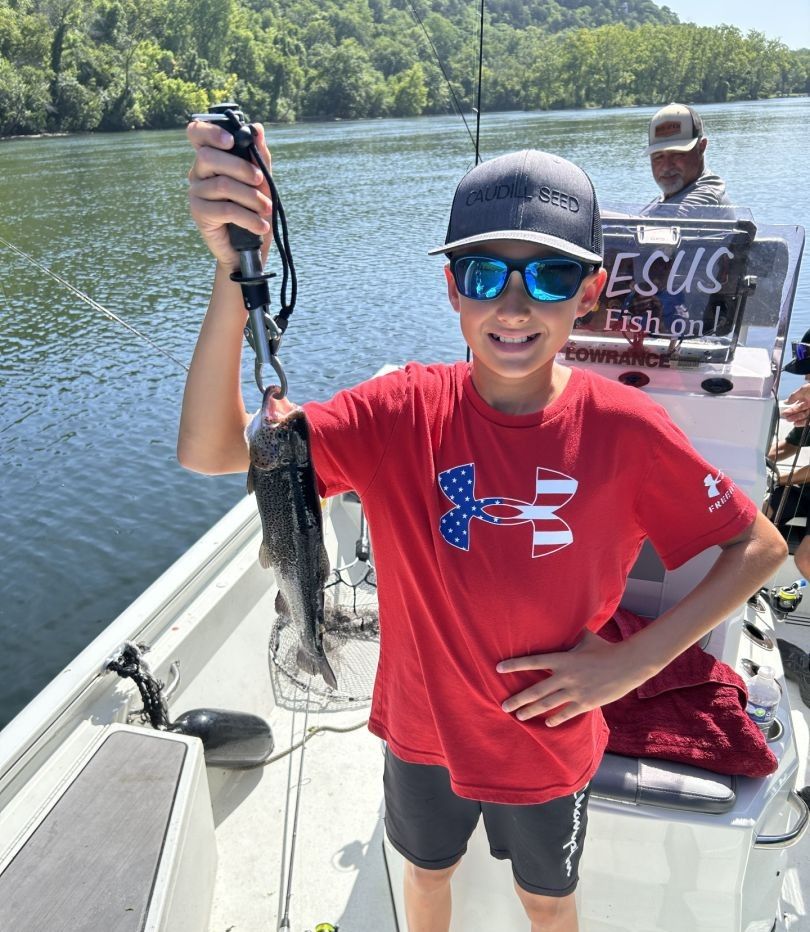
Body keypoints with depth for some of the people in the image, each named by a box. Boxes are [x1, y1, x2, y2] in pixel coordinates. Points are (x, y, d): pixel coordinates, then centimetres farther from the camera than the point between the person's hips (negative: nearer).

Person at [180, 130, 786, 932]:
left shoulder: (623, 430, -23)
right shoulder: (403, 412, -22)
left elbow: (760, 547, -10)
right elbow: (208, 451, -31)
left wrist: (632, 661, -18)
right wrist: (236, 270, -46)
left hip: (546, 742, -1)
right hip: (421, 726, 2)